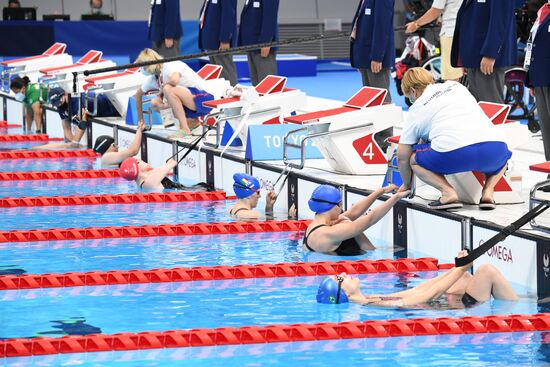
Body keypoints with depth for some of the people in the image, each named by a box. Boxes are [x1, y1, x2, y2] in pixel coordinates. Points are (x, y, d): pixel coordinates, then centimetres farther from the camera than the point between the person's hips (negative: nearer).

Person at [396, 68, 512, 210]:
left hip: (455, 156, -4)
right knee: (502, 156, 39)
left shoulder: (416, 110, 18)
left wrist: (406, 185, 37)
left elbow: (402, 157, 20)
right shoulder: (456, 86, 29)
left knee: (414, 159, 21)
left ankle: (448, 192, -1)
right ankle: (488, 191, 12)